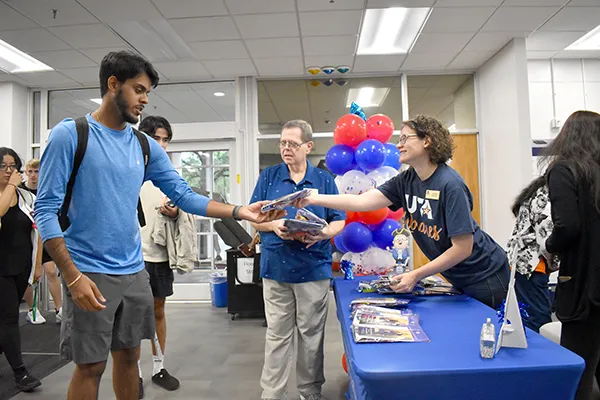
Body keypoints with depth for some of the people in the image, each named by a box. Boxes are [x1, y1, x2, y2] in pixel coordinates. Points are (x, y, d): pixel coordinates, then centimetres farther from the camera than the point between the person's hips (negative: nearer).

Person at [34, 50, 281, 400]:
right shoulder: (70, 135, -9)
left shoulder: (146, 147, 6)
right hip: (89, 273, -5)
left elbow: (184, 195, 3)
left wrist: (239, 211, -7)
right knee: (91, 366, 7)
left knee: (129, 355, 18)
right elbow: (46, 209, -12)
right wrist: (73, 275, -19)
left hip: (134, 271, 5)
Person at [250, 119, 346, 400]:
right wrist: (274, 226, -17)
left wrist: (322, 233, -18)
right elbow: (254, 218, 3)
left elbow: (339, 222, 3)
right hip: (276, 268, 0)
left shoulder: (324, 179, 4)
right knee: (276, 335, 9)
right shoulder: (268, 176, 4)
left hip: (314, 269, 1)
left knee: (312, 335, 13)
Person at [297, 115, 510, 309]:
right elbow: (362, 201, -14)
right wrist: (313, 199, -21)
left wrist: (416, 275, -23)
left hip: (484, 277, -7)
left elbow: (463, 248, -25)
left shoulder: (450, 185, -26)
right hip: (458, 280, 7)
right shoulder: (406, 180, -6)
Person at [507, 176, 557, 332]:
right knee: (539, 320, -7)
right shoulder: (546, 198, -13)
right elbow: (546, 239, -18)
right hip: (531, 266, -10)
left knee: (526, 319, 12)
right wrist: (553, 264, 0)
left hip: (521, 263, 10)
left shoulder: (536, 192, 17)